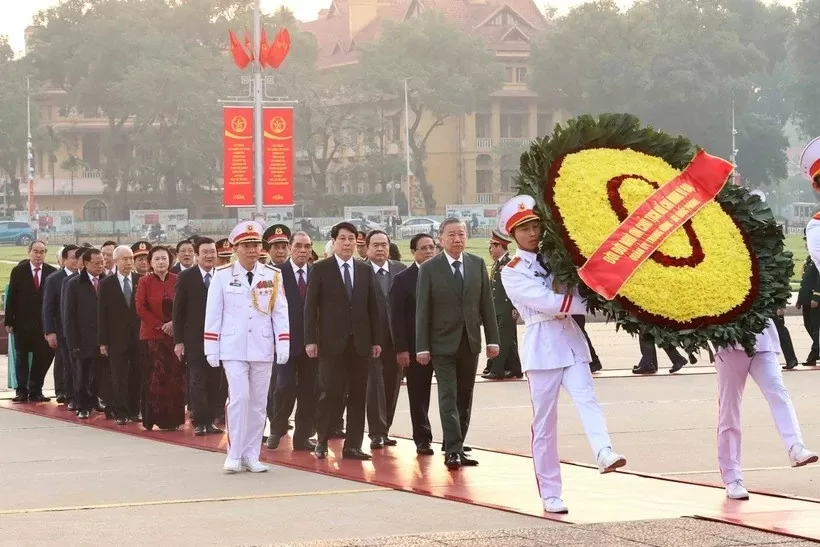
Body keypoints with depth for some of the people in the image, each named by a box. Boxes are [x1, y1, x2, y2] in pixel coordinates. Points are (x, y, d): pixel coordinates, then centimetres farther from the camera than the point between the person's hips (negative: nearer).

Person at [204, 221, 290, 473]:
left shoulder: (273, 276, 3)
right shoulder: (222, 276, -1)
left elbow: (280, 312, 3)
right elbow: (213, 314, 0)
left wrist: (283, 345, -4)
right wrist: (211, 349, -2)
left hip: (262, 349, 2)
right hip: (233, 349, -2)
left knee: (258, 402, 6)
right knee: (239, 398, -11)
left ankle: (251, 455, 13)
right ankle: (234, 455, -3)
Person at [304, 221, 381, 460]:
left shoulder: (365, 270, 11)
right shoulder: (320, 269, 1)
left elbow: (372, 307, 12)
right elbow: (310, 307, -1)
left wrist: (376, 340, 7)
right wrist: (310, 340, -8)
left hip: (359, 342, 4)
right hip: (332, 341, -4)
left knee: (358, 395, 2)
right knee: (332, 393, -8)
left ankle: (352, 445, 7)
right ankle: (322, 440, 9)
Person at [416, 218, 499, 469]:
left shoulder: (477, 264, 6)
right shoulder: (429, 269, -4)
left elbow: (487, 304, 7)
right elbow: (422, 310, -5)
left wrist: (492, 339, 3)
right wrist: (422, 347, -9)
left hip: (470, 342, 4)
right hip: (443, 344, -4)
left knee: (465, 399, 8)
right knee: (448, 397, -9)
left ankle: (456, 447, 17)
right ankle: (453, 451, -12)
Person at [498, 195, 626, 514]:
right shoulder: (512, 272, 1)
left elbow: (572, 296, 14)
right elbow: (548, 303, -12)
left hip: (572, 342, 3)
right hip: (542, 347, -3)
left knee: (586, 400, -21)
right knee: (545, 422, 0)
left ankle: (605, 454, -43)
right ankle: (550, 494, 4)